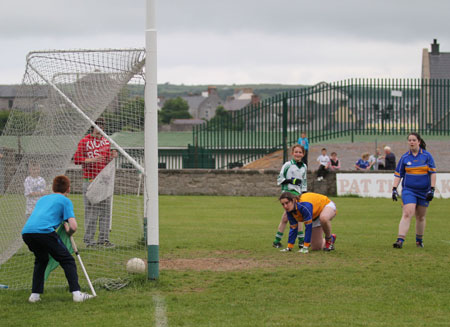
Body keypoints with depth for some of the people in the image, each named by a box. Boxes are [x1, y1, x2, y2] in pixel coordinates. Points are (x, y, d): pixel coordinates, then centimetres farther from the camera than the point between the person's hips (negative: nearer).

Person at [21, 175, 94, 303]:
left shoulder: (43, 199, 32)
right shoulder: (65, 201, 15)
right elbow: (73, 227, 3)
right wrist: (69, 232, 25)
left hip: (26, 232, 6)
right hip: (45, 231, -6)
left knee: (41, 260, 29)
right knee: (67, 260, 8)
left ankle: (35, 294, 22)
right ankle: (76, 293, -3)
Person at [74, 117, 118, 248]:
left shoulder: (106, 142, 16)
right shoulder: (85, 141, -3)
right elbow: (77, 159, -9)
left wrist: (111, 157, 0)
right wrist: (93, 160, -20)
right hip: (90, 180, -6)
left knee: (106, 210, 5)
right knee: (91, 210, -8)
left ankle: (104, 238, 9)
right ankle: (89, 239, -5)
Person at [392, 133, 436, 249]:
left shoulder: (427, 156, 0)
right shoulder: (405, 157, 3)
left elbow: (433, 173, 1)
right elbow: (398, 174, 7)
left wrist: (432, 189, -6)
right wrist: (394, 189, -2)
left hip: (424, 191, 1)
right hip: (408, 190, -1)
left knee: (421, 217, 8)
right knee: (407, 214, -17)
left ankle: (419, 240, 26)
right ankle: (400, 240, -24)